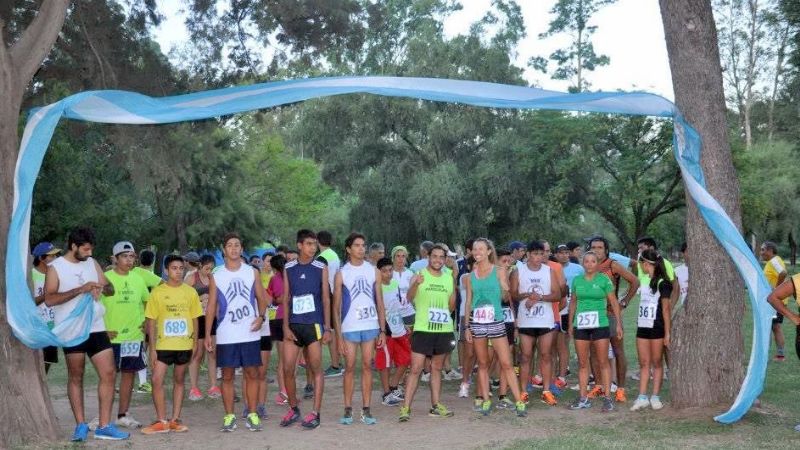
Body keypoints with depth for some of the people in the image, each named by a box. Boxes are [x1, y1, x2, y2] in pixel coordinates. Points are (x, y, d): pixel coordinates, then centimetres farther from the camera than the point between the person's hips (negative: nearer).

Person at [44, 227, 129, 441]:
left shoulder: (92, 263, 10)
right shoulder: (55, 267, -4)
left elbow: (111, 289, 12)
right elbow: (49, 299, -15)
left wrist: (102, 287, -11)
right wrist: (80, 290, -22)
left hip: (96, 328, 5)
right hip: (72, 331, -4)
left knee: (109, 374, -1)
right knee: (76, 378, 6)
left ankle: (104, 426, 5)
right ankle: (81, 425, 16)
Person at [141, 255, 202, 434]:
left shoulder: (190, 291, 2)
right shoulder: (157, 292, -2)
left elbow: (195, 319, 8)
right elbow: (151, 321, -1)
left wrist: (195, 342, 2)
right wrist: (152, 348, -5)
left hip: (184, 345, 1)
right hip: (163, 345, -1)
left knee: (179, 381, 10)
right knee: (157, 380, -8)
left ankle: (175, 419, 18)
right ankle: (162, 421, 3)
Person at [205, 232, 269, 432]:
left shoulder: (252, 272, 5)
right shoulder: (216, 276, 3)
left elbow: (262, 298, 9)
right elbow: (211, 306, 4)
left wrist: (261, 316, -10)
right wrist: (207, 334, -1)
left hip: (250, 333, 0)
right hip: (225, 335, 0)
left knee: (252, 373, 3)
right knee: (227, 376, 4)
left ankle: (252, 414, 12)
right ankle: (229, 416, 14)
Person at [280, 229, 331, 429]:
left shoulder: (321, 268, 1)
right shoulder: (288, 269, 6)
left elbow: (326, 299, 1)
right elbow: (286, 298, 6)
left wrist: (327, 328, -3)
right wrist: (286, 326, -1)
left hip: (314, 325, -2)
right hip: (293, 325, 2)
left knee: (316, 369, 1)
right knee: (287, 369, 2)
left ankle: (315, 413, 7)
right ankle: (293, 409, 19)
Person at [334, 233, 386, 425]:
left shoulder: (373, 271, 6)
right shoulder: (341, 274, 0)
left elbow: (380, 303, 8)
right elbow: (336, 306, 0)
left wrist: (382, 330, 2)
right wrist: (338, 335, -5)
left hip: (371, 326, 2)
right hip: (349, 327, -2)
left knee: (367, 367, 5)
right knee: (350, 368, 2)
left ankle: (366, 410, 11)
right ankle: (348, 410, 11)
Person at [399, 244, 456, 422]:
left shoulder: (449, 278, 10)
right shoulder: (419, 276, -4)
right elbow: (410, 298, -22)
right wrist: (416, 284, -43)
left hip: (444, 329, 4)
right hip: (423, 329, -4)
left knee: (437, 368, 12)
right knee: (416, 368, -6)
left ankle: (435, 406, 20)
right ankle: (405, 407, -4)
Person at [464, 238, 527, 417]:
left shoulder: (499, 271, 1)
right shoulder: (470, 276, 8)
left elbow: (504, 297, 4)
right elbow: (468, 302, 12)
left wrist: (505, 289, -19)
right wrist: (467, 326, 8)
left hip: (496, 322, -2)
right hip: (477, 323, 3)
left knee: (506, 364, -4)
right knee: (482, 364, 8)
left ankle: (519, 402, -1)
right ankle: (486, 401, 17)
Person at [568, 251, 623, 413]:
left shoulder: (604, 279, -2)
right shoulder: (577, 280, 8)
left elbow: (614, 302, 0)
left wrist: (618, 323, -4)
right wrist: (570, 323, 14)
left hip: (600, 325, -3)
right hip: (580, 325, 3)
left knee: (603, 362, 0)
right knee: (582, 363, 7)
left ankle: (607, 398, 5)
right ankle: (583, 398, 14)